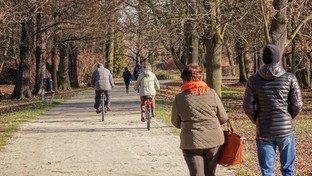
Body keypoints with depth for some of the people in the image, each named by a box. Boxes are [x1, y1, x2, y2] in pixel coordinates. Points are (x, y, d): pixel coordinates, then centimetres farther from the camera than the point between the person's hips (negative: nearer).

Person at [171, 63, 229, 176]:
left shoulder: (179, 98, -6)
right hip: (214, 141, 2)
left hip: (191, 142, -1)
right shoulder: (211, 93, -5)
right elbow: (223, 118, 0)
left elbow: (176, 122, 5)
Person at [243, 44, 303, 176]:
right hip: (286, 130, 0)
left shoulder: (254, 80, -3)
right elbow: (297, 105, -6)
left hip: (264, 131, 1)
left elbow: (247, 106, -4)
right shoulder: (290, 78, -5)